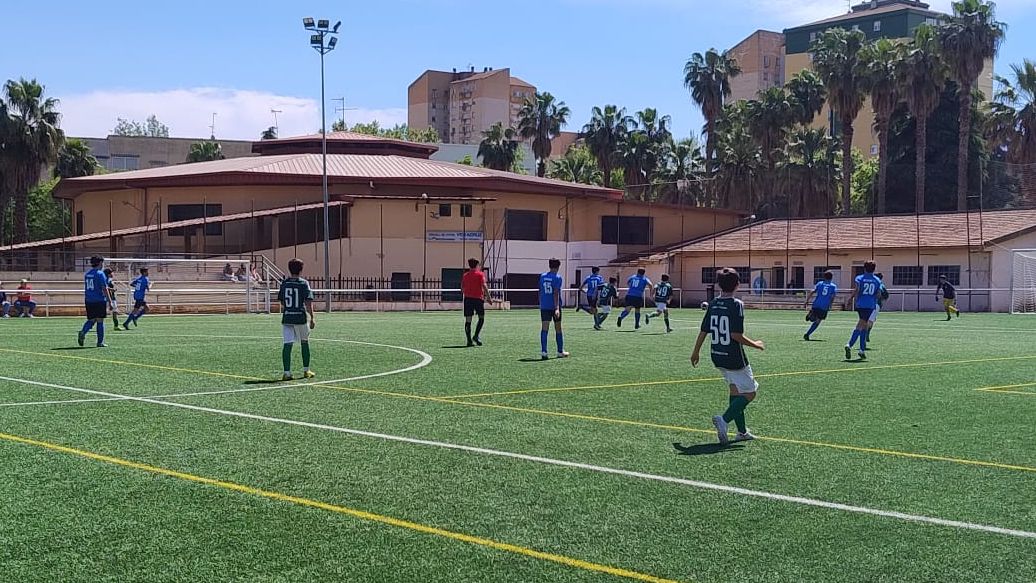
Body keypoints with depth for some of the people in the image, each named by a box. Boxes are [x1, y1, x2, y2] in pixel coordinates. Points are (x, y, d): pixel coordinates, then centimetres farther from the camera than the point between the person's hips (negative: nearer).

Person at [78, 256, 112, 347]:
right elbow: (104, 289, -14)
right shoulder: (100, 274, -10)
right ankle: (100, 342, 4)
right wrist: (109, 301, -11)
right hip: (99, 300, -6)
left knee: (91, 320, 13)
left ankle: (83, 332, -14)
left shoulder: (87, 274, 12)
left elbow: (86, 288, 19)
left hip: (88, 300, 6)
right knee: (100, 321, 1)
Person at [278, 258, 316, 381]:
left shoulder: (284, 283, 5)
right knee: (304, 343, 15)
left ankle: (287, 373, -10)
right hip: (300, 317, -2)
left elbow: (281, 302, 13)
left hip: (286, 318, 2)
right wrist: (312, 318, -7)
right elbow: (308, 302, -11)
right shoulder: (304, 283, -5)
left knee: (287, 344, -2)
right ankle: (306, 370, 22)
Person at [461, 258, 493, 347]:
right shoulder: (481, 274, -1)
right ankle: (476, 336, -7)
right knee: (481, 318, 9)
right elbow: (484, 286, -11)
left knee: (468, 320, 3)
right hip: (478, 298, -3)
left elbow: (462, 289, 12)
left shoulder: (465, 275, 10)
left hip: (468, 298, 3)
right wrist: (489, 297, -10)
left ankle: (469, 340, -1)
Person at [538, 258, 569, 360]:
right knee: (558, 329, 10)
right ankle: (560, 352, 20)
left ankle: (543, 351, -15)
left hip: (544, 306, 3)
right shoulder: (557, 277, -8)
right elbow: (556, 293, -17)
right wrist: (557, 308, -21)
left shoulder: (542, 276, 8)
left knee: (544, 329, -3)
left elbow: (540, 292, 13)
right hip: (555, 306, -3)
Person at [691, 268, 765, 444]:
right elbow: (736, 334, -22)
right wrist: (755, 344, -8)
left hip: (717, 357, 7)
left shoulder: (713, 304, 3)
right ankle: (724, 419, -16)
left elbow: (703, 331, 7)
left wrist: (696, 352, 20)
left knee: (735, 389, 19)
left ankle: (742, 431, 21)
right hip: (735, 358, -7)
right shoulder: (736, 304, -16)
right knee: (749, 393, 3)